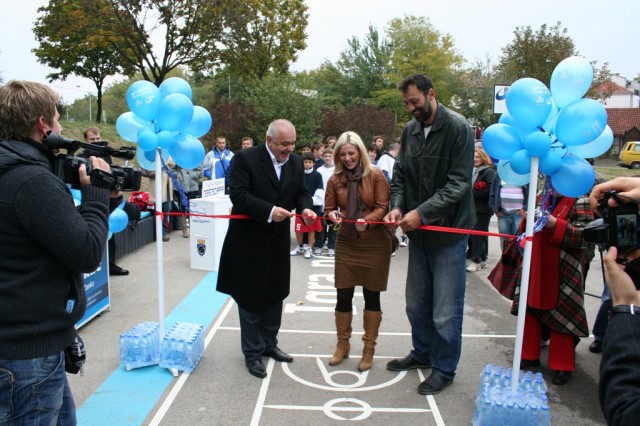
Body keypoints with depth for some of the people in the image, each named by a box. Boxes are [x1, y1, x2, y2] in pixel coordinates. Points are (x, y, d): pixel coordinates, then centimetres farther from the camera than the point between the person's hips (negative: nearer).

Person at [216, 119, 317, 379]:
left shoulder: (296, 162, 4)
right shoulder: (246, 158, -14)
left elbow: (301, 192, 6)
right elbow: (239, 194, -20)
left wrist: (305, 209, -17)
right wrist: (269, 211, -31)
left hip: (278, 240, 6)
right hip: (249, 240, -5)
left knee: (275, 295, 17)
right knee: (250, 298, 7)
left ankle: (268, 344, 35)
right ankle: (252, 353, 22)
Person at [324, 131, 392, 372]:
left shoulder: (376, 175, -6)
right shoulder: (335, 180, 1)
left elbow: (383, 207, -9)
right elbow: (328, 210, 5)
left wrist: (368, 221, -27)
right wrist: (333, 215, -18)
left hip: (375, 244, -2)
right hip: (346, 244, 2)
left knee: (371, 296, 8)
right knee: (343, 296, 6)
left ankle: (369, 349, 24)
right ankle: (342, 345, 27)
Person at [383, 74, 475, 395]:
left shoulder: (458, 128, -13)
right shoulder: (410, 130, 6)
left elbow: (458, 183, -19)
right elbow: (400, 175, 9)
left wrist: (422, 212, -24)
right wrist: (397, 207, -9)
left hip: (448, 230, -6)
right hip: (417, 230, 6)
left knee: (445, 309, 4)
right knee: (416, 303, 18)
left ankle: (444, 368, 22)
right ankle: (422, 353, 39)